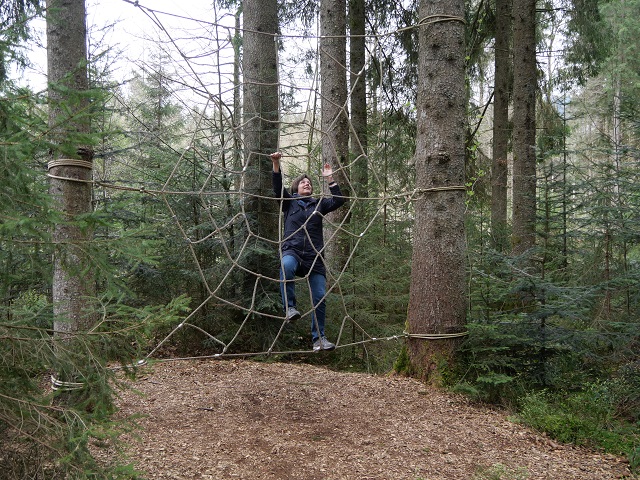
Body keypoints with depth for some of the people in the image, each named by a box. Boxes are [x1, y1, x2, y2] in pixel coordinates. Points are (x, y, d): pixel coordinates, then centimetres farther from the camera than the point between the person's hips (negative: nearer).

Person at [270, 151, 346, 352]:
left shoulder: (319, 204, 17)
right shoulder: (289, 202, 13)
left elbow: (339, 200, 3)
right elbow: (278, 188, -3)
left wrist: (330, 179, -2)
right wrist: (276, 165, -15)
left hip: (314, 256, 3)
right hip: (292, 250, -2)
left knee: (320, 297, -3)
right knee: (286, 265, -40)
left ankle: (318, 338, 7)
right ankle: (290, 307, -26)